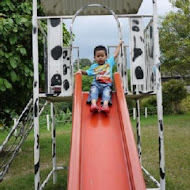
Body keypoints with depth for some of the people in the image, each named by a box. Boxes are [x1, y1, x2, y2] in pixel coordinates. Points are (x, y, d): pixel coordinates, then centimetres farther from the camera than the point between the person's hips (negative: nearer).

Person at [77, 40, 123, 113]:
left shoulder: (109, 62, 21)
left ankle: (105, 105, -52)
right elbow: (87, 72, 29)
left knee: (107, 91, -32)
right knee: (93, 90, -31)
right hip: (96, 84, 1)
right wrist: (81, 71, 10)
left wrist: (119, 44, 33)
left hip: (107, 85, -1)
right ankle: (93, 104, -49)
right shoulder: (93, 66, 22)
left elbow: (115, 54, 26)